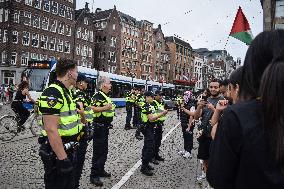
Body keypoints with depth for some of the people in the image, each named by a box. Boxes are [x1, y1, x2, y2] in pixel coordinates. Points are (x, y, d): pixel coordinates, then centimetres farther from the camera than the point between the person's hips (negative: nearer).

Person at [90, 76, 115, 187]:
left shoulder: (105, 96, 15)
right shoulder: (98, 96, -16)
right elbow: (92, 109, -29)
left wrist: (111, 107, 15)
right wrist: (105, 108, -30)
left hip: (105, 126, 10)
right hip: (99, 126, -10)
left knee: (104, 150, 18)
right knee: (98, 151, -4)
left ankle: (101, 171, 32)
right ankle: (94, 176, 6)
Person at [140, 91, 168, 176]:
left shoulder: (150, 105, 13)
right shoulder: (146, 107, -17)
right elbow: (151, 118, -24)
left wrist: (161, 113, 1)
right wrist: (162, 113, -22)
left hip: (150, 128, 10)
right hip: (148, 128, -10)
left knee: (147, 147, 17)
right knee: (150, 148, -9)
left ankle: (145, 164, 29)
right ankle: (144, 168, -3)